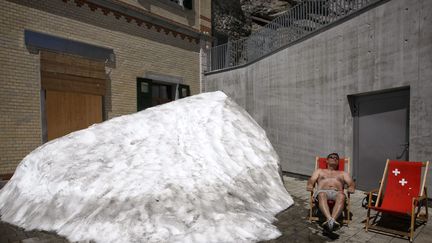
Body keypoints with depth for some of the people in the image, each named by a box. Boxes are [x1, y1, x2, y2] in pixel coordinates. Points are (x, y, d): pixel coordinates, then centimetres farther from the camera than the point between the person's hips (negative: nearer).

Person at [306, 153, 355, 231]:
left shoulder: (343, 173, 34)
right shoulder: (319, 171, 32)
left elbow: (351, 183, 17)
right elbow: (311, 180, 15)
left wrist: (351, 187, -9)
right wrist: (310, 185, -10)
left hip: (337, 192, 1)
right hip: (322, 191, 0)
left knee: (341, 196, -39)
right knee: (322, 195, -40)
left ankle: (332, 220, -56)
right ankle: (330, 220, -57)